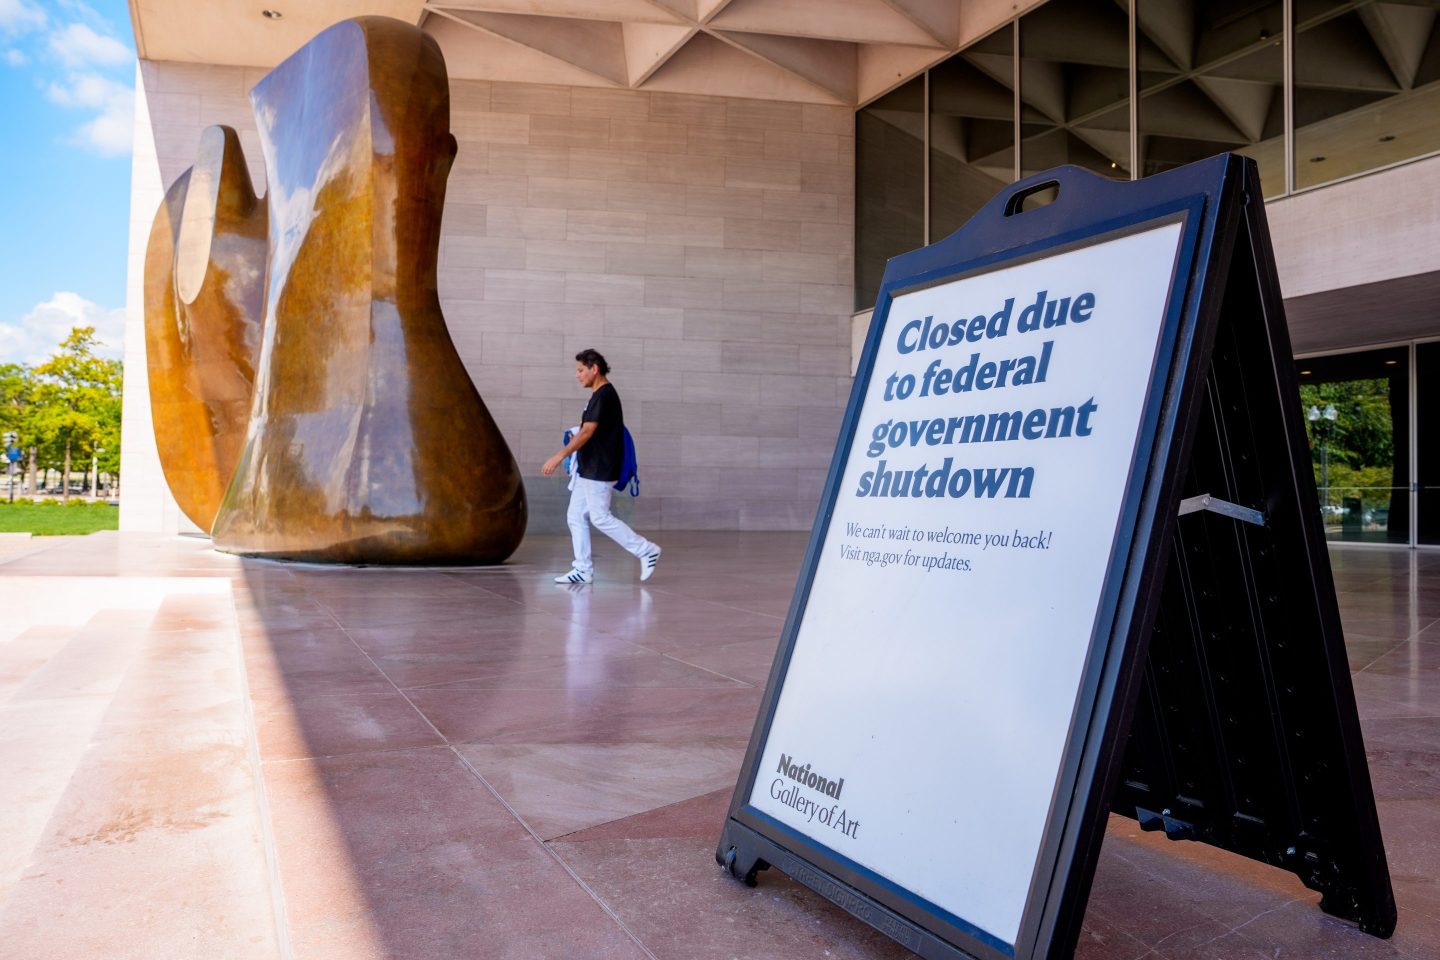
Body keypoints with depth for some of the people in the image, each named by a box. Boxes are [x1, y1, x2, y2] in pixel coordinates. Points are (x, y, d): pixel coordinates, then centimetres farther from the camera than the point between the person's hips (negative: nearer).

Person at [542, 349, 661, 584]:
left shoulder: (604, 396, -17)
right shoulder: (600, 395, 15)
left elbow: (587, 432, -22)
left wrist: (560, 456, -22)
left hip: (599, 470, -10)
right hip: (588, 469, 10)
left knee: (600, 517, -7)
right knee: (575, 516, 8)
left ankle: (647, 551, 2)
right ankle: (583, 569, 12)